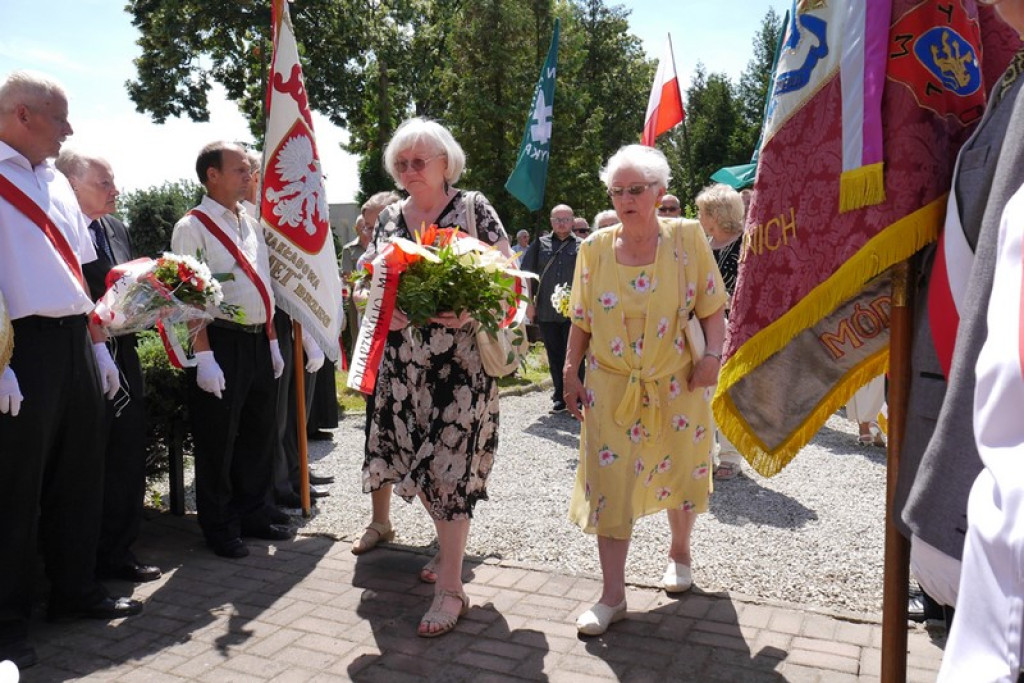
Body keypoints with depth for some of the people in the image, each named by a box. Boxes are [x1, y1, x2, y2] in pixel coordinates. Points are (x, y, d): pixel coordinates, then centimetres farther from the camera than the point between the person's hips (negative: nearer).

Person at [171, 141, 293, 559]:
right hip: (221, 341, -7)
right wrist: (204, 356, -18)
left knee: (260, 431, 15)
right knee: (218, 439, 4)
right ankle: (219, 528, 19)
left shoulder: (251, 225, 15)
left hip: (258, 341, 7)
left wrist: (272, 341, 15)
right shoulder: (192, 227, -8)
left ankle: (253, 512, 31)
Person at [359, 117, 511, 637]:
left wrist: (470, 311, -18)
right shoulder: (389, 218, 12)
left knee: (449, 462, -6)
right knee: (415, 456, 9)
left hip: (460, 357, -5)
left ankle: (451, 586, 3)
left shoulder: (474, 210, -2)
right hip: (403, 359, 5)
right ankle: (449, 547, 33)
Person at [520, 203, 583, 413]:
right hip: (546, 312, 2)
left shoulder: (582, 246, 6)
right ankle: (560, 397, 18)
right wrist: (529, 302, 4)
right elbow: (526, 274, 11)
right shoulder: (540, 245, 11)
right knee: (554, 357, 8)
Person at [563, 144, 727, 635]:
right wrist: (571, 373, 2)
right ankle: (613, 594, 9)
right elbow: (581, 321, 5)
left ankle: (680, 552, 43)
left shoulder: (687, 238, -4)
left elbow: (712, 308, -1)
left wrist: (713, 353, -15)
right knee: (609, 482, -2)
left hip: (677, 384, 0)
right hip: (611, 387, 1)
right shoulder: (595, 248, 0)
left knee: (679, 473, 14)